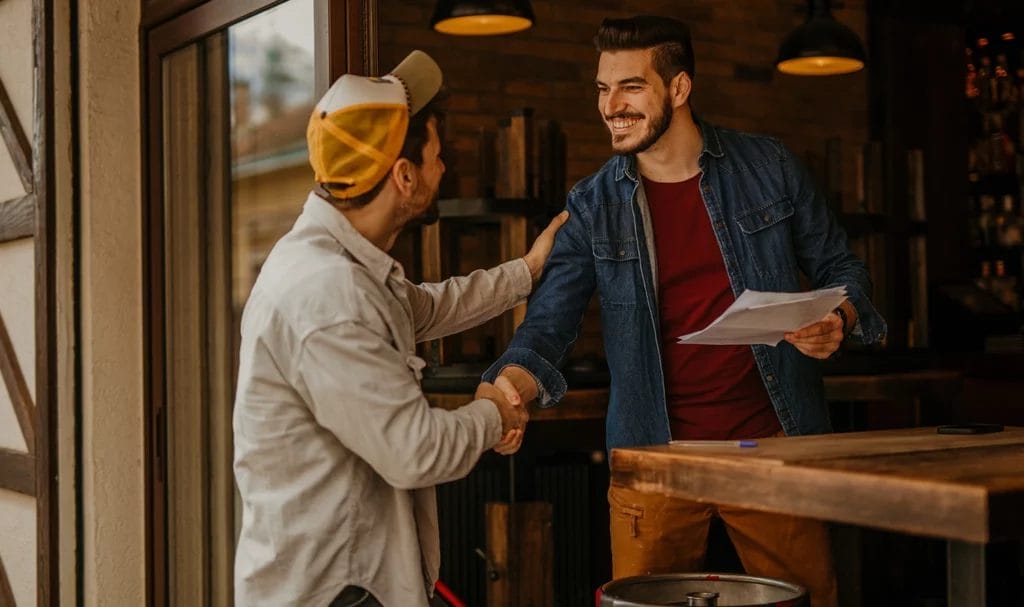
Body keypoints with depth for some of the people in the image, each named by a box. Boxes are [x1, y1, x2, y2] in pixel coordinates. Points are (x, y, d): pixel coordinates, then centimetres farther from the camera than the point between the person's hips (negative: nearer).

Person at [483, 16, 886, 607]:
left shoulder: (768, 167, -1)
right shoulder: (593, 207, 0)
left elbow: (839, 267, 9)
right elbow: (548, 325, -7)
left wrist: (840, 320, -13)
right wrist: (509, 390, -27)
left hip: (773, 444, 0)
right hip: (654, 454, 0)